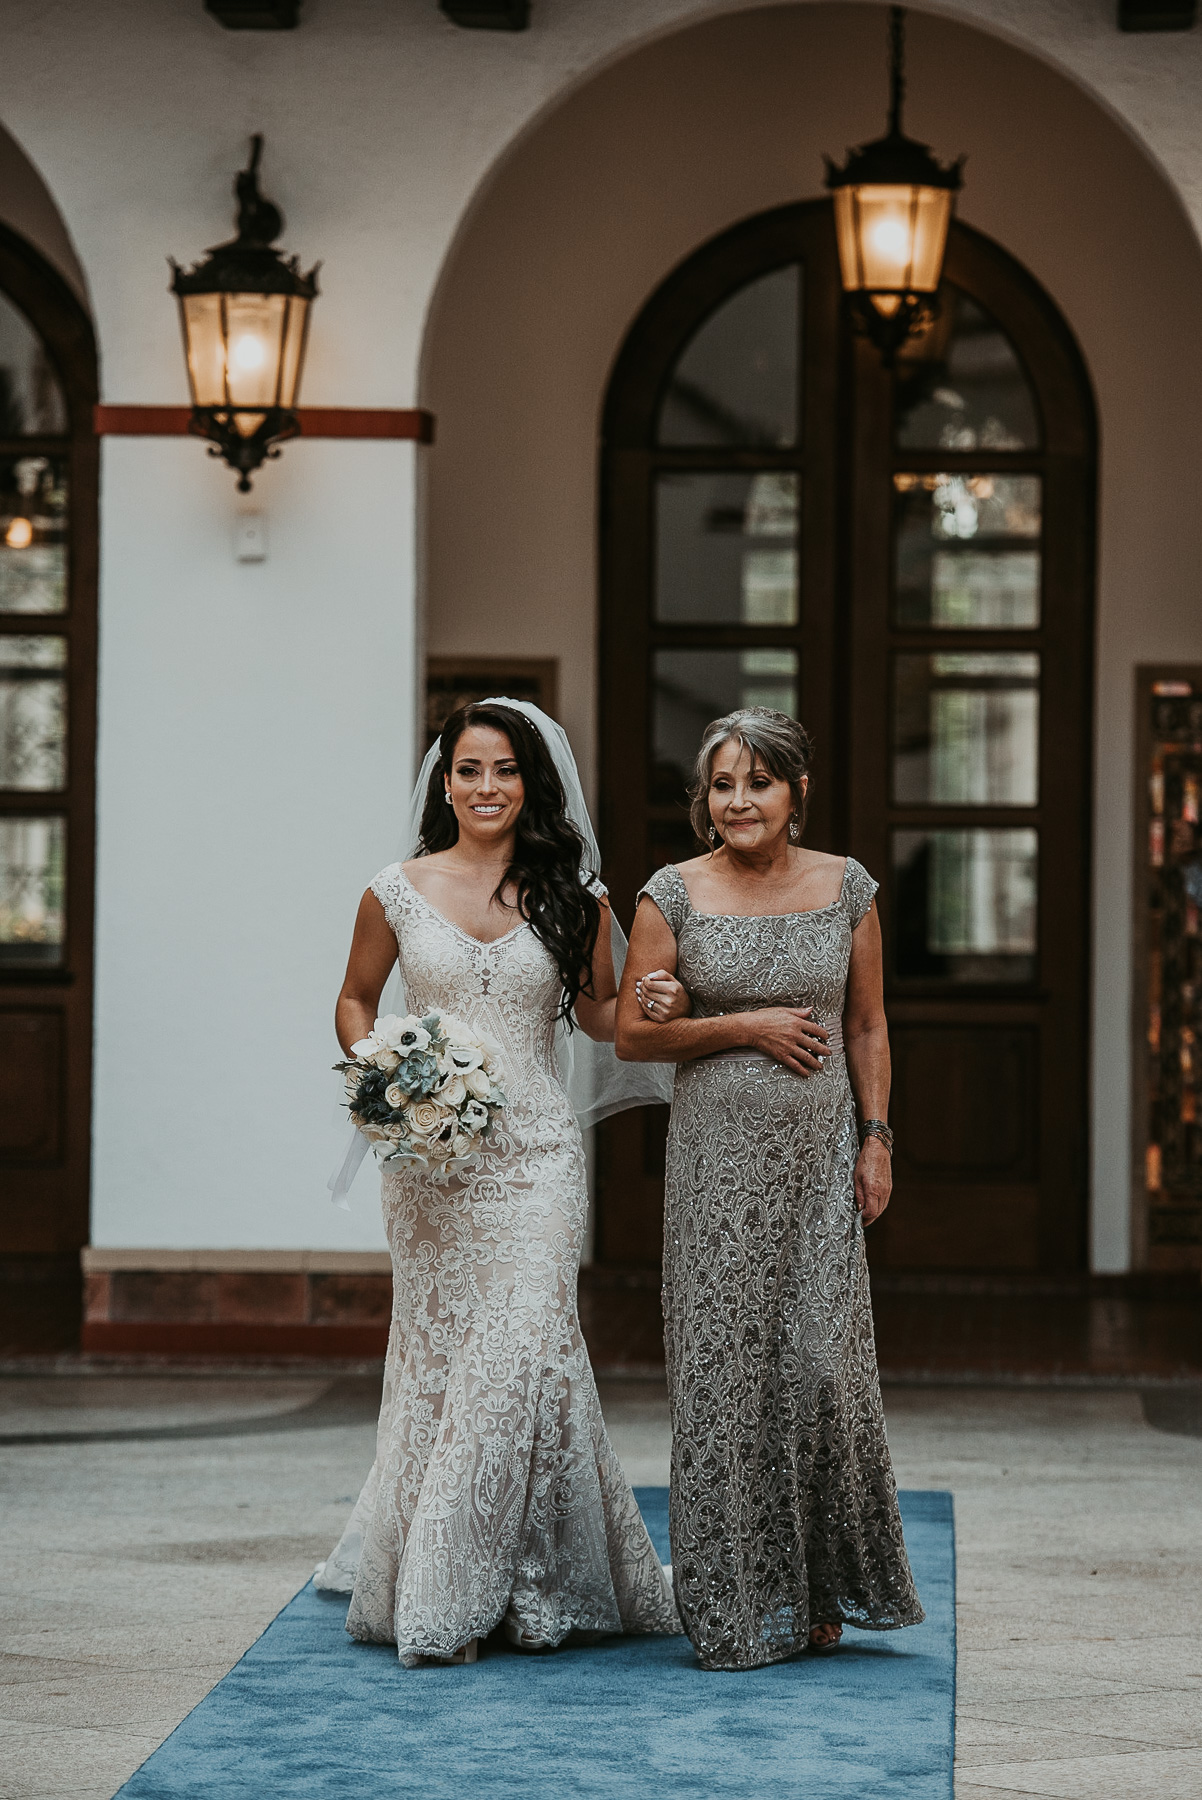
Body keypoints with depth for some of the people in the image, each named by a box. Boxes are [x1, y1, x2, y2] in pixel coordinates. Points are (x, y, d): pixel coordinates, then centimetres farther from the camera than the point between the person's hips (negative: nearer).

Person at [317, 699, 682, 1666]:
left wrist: (648, 1004, -7)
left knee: (523, 1348, -10)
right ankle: (435, 1594, 14)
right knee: (440, 1350, 3)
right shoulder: (398, 893, 3)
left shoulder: (572, 897, 4)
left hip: (536, 1151, 0)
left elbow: (597, 1013, 14)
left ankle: (524, 1581, 3)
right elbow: (355, 999, 15)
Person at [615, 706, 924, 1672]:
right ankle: (740, 1602, 8)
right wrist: (746, 1026, -10)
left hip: (820, 1156, 1)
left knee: (824, 1359, -3)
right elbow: (632, 1032, -1)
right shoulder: (674, 895, -1)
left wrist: (876, 1140, 4)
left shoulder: (846, 888, 5)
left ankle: (823, 1590, 12)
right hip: (718, 1154, -1)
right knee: (726, 1366, -1)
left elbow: (867, 1026, 11)